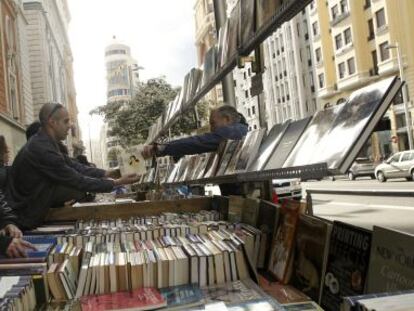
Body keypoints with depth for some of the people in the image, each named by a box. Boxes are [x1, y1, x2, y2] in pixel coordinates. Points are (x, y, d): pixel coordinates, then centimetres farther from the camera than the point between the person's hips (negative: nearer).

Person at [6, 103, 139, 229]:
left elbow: (73, 165, 7)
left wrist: (104, 173, 0)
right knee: (79, 187, -15)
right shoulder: (42, 149, -26)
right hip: (27, 212, -9)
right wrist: (115, 183, -17)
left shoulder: (45, 141, 1)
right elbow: (77, 181, -22)